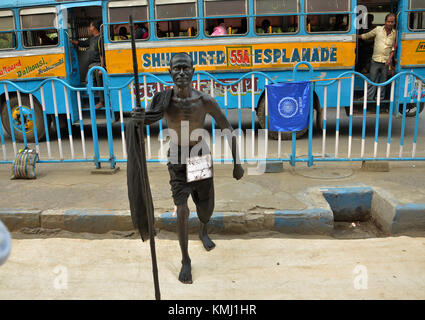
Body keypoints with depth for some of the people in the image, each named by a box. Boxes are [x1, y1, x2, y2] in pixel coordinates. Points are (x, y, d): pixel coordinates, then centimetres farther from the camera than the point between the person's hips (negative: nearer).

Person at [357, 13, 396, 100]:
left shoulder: (395, 33, 2)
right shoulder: (378, 29, -3)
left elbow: (394, 48, 8)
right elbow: (367, 36, 8)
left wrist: (390, 58, -3)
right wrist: (356, 36, 3)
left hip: (386, 61, 1)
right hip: (375, 60, -1)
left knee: (383, 81, 9)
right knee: (372, 80, 0)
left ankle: (381, 98, 20)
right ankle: (369, 98, 7)